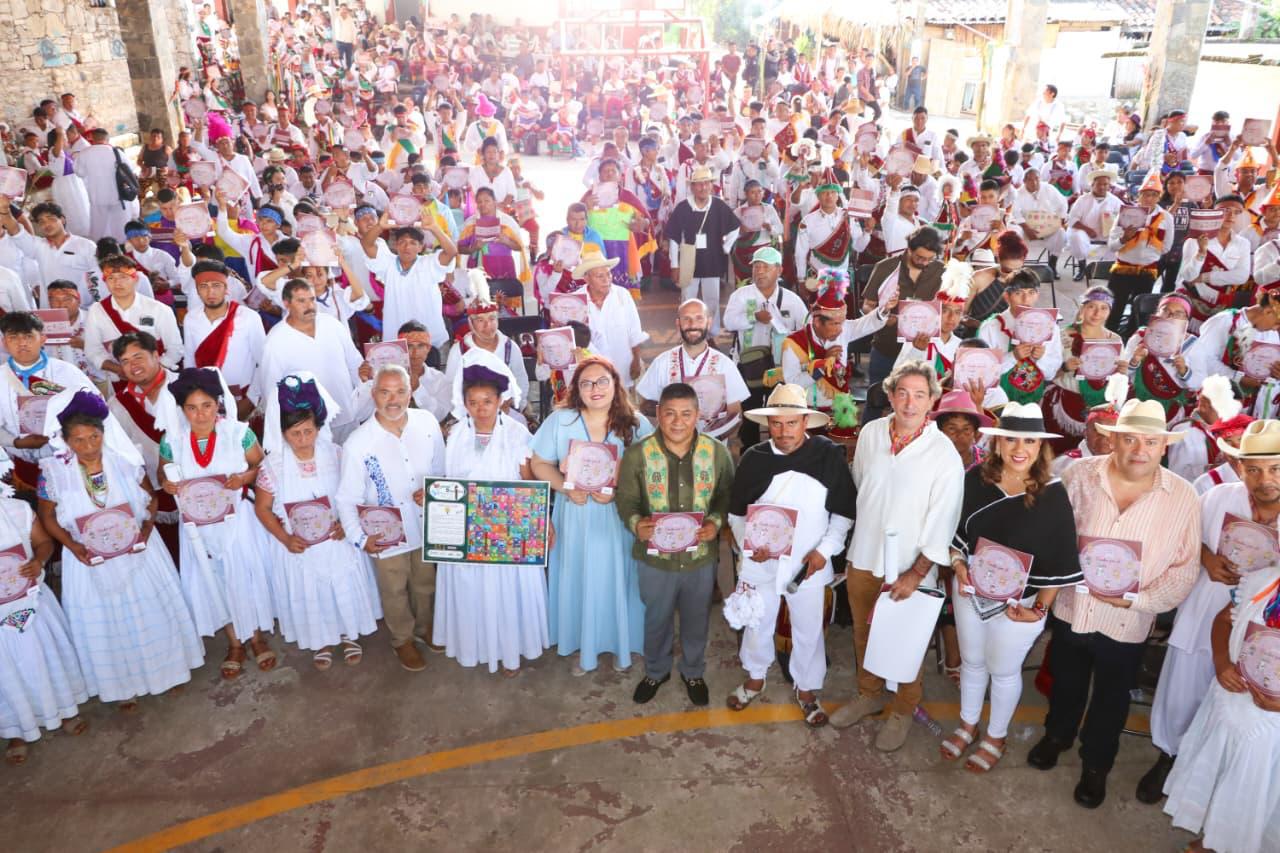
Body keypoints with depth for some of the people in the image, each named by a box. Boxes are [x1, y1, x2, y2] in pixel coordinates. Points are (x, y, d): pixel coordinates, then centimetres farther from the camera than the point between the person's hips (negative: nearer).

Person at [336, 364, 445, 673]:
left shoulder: (427, 422, -15)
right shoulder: (357, 444, -24)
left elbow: (441, 468, 0)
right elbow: (346, 499, -15)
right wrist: (359, 537, -23)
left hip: (427, 524, 3)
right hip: (387, 535, -3)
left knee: (425, 583, 27)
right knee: (395, 592, 21)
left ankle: (425, 626, 56)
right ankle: (403, 640, 48)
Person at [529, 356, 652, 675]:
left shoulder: (636, 423, -5)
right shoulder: (559, 420, -3)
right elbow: (540, 464, 0)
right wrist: (567, 489, -16)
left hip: (619, 517, 0)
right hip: (576, 516, 1)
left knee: (617, 579, 9)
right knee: (579, 580, 9)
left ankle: (622, 644, 31)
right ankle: (584, 647, 28)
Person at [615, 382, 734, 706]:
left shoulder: (717, 452, -8)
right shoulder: (637, 453, -12)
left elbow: (728, 495, 0)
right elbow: (625, 497, -7)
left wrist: (716, 522, -19)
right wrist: (635, 523, -27)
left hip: (701, 556, 1)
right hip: (655, 556, -1)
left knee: (696, 619, 21)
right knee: (657, 619, 21)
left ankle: (693, 672, 47)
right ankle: (656, 671, 47)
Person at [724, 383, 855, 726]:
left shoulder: (829, 456, -11)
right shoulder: (754, 458, -8)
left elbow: (844, 512, -3)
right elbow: (736, 512, 2)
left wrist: (825, 549, -13)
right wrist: (748, 544, -14)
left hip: (808, 565, -1)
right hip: (761, 562, 1)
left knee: (808, 631, 15)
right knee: (757, 624, 19)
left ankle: (806, 688, 39)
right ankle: (756, 677, 45)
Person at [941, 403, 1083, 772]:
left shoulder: (1053, 493, -19)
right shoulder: (976, 478, -12)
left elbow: (1061, 561, -13)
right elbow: (955, 530, 1)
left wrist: (1040, 607, -15)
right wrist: (958, 565, -14)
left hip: (1019, 600, -3)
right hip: (970, 590, 3)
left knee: (1003, 670, 17)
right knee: (971, 661, 22)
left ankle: (996, 737, 41)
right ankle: (967, 726, 46)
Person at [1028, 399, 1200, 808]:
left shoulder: (1182, 498, -14)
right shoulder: (1080, 475, -12)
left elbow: (1184, 571, -10)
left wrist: (1136, 599, -20)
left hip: (1126, 624, -1)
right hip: (1070, 609, 1)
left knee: (1110, 701, 21)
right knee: (1066, 684, 26)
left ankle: (1096, 765, 46)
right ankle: (1057, 735, 54)